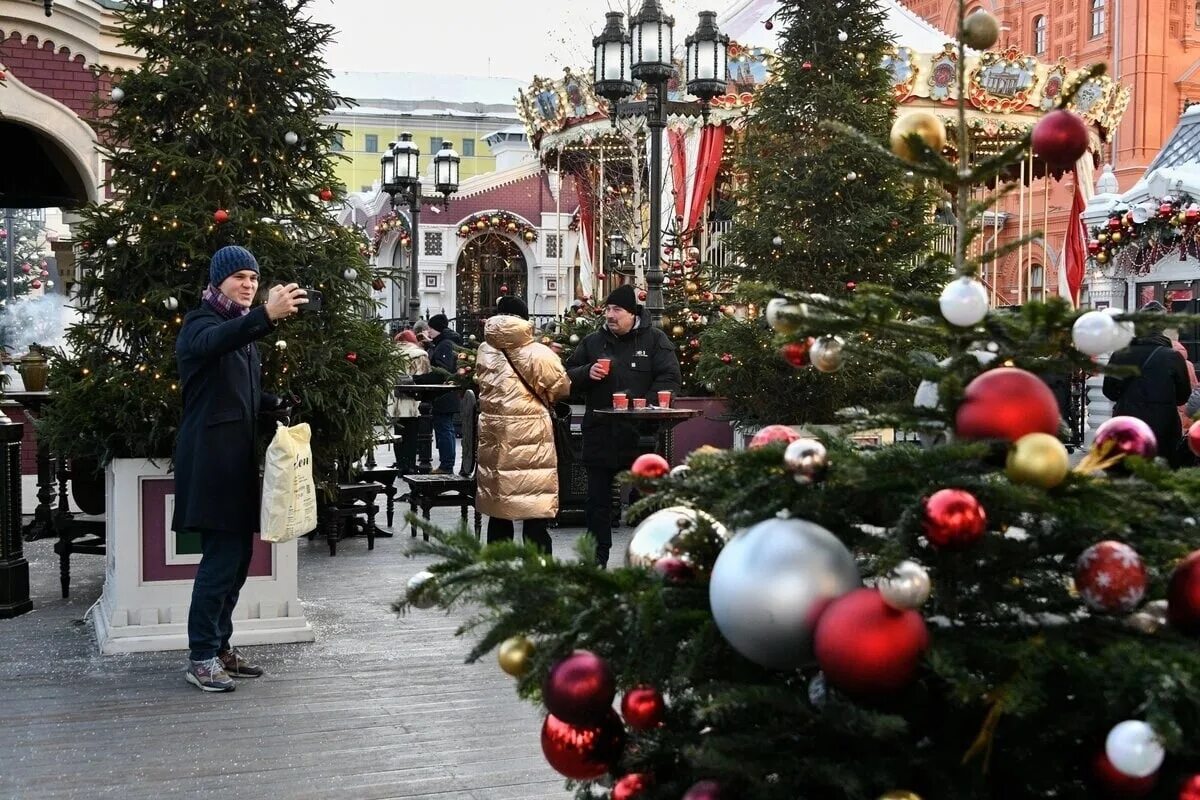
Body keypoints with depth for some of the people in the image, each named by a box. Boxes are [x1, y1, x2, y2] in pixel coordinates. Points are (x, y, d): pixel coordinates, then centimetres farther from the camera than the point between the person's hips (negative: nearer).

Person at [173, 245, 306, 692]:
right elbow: (213, 342, -34)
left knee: (237, 556, 10)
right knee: (221, 558, -10)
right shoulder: (201, 323, -7)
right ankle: (201, 658, -3)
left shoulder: (243, 327, 19)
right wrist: (267, 315, -50)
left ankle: (220, 646, 19)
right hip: (210, 458, -9)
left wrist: (280, 404, 7)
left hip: (237, 457, 9)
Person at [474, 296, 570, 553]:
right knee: (536, 513, 1)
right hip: (530, 437, -4)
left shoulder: (484, 351, 0)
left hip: (493, 437, 4)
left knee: (498, 512, 14)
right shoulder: (539, 354, -11)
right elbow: (562, 389, 1)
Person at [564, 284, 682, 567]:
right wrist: (587, 373, -9)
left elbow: (671, 379, -7)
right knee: (597, 499, 9)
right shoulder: (592, 342, 9)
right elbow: (568, 377, 13)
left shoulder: (654, 340, -1)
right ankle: (597, 558, 20)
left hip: (641, 435, -3)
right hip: (600, 434, 3)